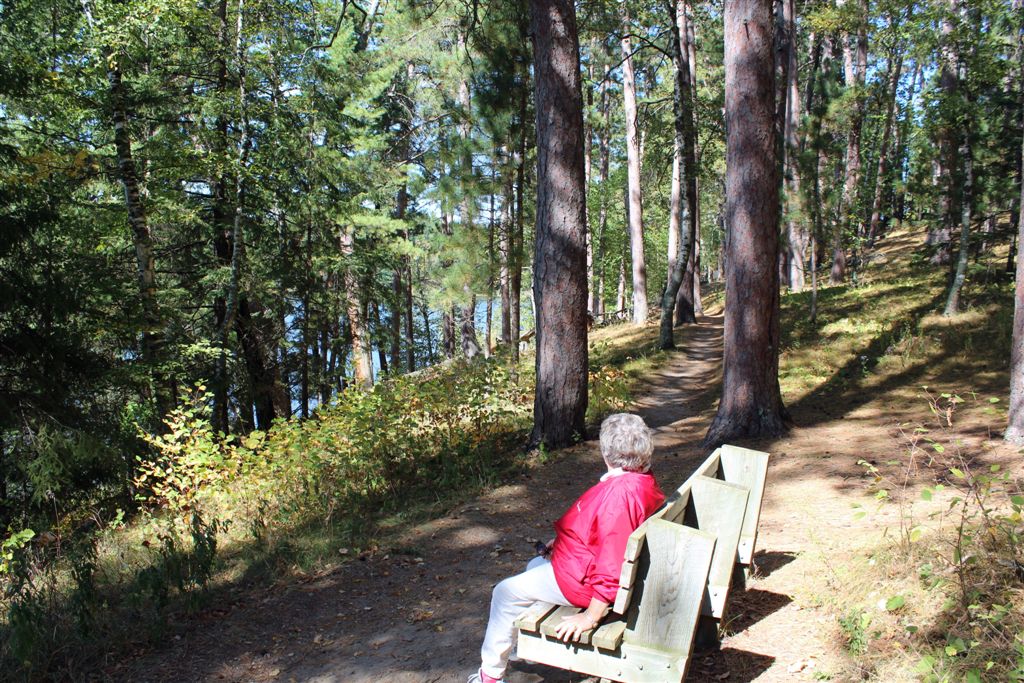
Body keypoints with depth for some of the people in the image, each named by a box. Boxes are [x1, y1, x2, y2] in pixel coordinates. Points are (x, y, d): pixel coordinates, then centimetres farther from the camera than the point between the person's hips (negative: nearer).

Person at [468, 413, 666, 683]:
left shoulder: (619, 493, -35)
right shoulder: (644, 480, -2)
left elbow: (612, 564, -35)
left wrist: (591, 617, -28)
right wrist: (563, 540, 14)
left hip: (583, 579, -10)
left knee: (506, 592, 4)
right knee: (536, 566, 31)